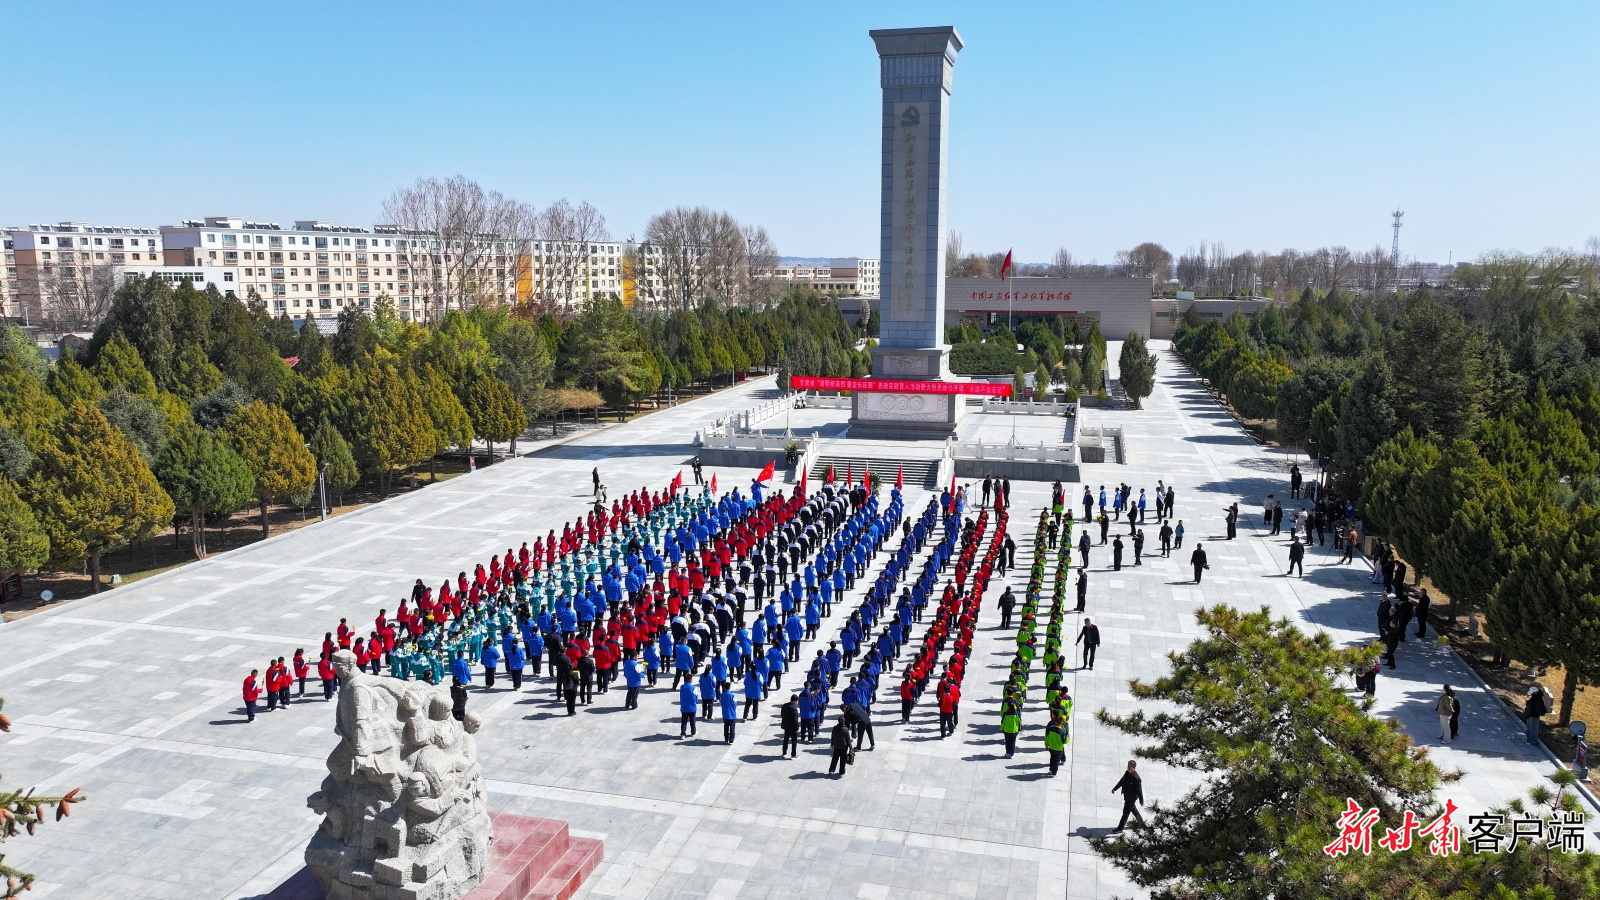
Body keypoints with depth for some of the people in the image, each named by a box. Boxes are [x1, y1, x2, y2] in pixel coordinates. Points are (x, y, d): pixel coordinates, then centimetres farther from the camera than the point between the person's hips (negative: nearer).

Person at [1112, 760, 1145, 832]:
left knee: (1126, 812, 0)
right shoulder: (1127, 773, -3)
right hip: (1126, 796, 9)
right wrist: (1115, 788, 10)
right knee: (1133, 809, 27)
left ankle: (1120, 827, 9)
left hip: (1131, 798, -9)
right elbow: (1121, 781, 11)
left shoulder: (1136, 778, -29)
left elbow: (1139, 790, -21)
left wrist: (1141, 801, -14)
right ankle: (1141, 822, 46)